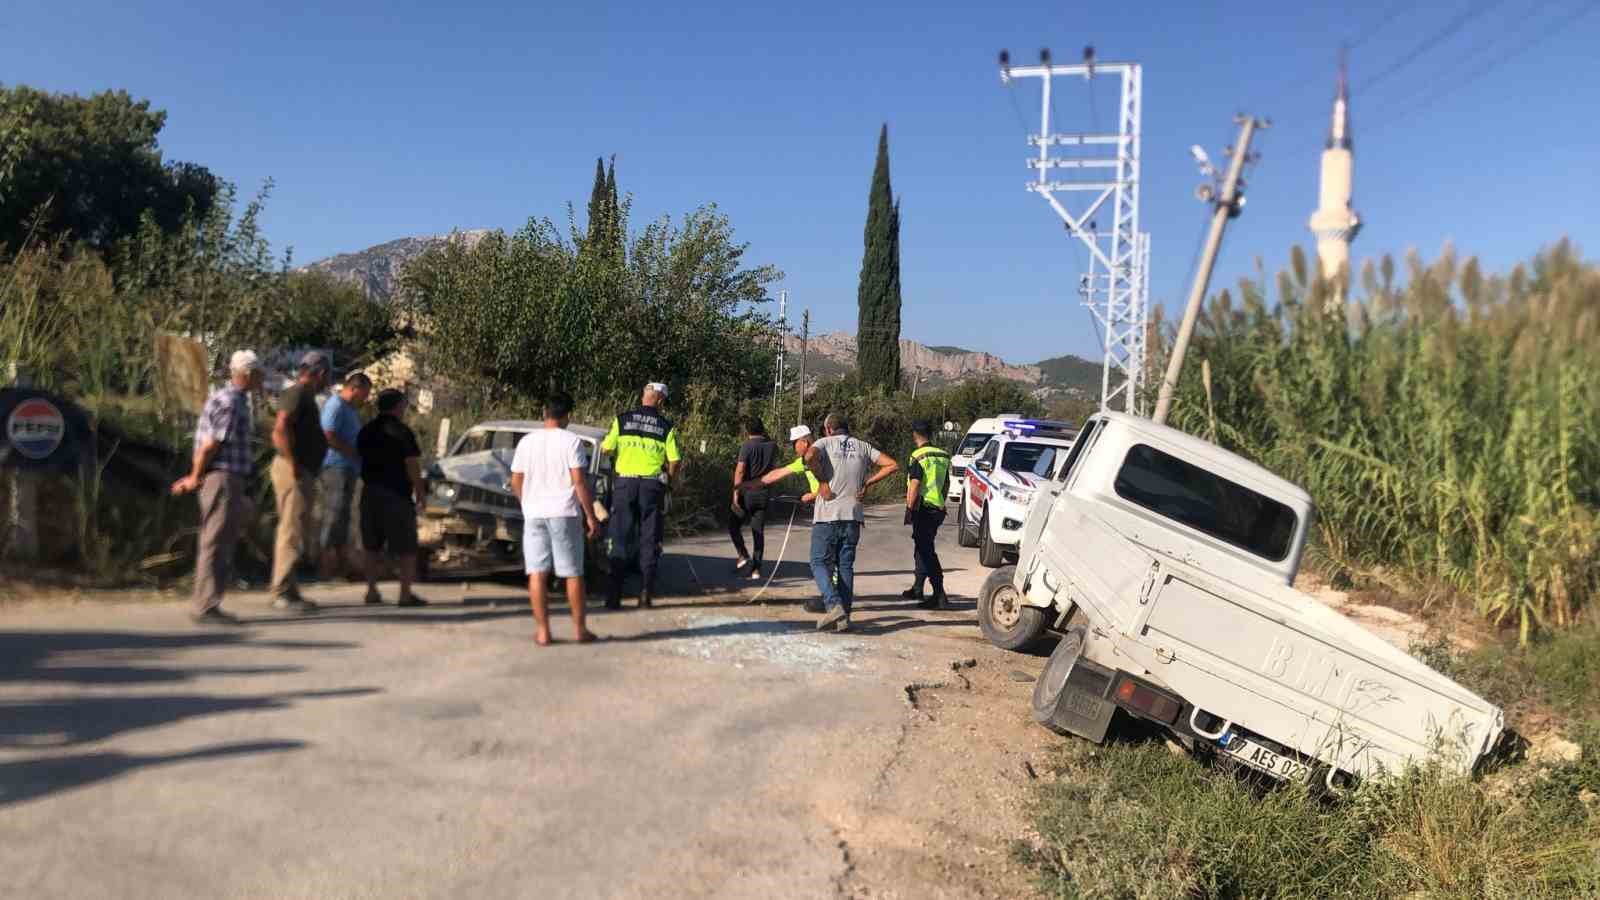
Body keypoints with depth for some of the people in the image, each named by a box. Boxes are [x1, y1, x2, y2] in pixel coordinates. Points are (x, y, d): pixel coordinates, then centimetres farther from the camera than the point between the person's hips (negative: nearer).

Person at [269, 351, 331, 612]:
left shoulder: (304, 395, 19)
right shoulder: (298, 394, -12)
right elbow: (280, 431, -24)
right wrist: (293, 464, -21)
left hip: (302, 472, 10)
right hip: (294, 471, -10)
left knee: (293, 530, 13)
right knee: (293, 532, -11)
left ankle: (287, 591, 18)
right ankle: (283, 593, -10)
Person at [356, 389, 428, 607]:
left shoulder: (366, 431, 11)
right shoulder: (403, 432, -9)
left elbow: (361, 459, 14)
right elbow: (412, 466, -12)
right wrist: (420, 493, -5)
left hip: (370, 493, 7)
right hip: (397, 494, -6)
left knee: (372, 546, 14)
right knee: (406, 547, -1)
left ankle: (372, 591, 13)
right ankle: (405, 594, -3)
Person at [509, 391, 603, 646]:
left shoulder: (527, 441, 3)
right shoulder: (571, 442, -8)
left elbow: (515, 482, 7)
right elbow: (580, 482, -11)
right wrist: (591, 516, -5)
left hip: (534, 514, 3)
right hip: (565, 514, -3)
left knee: (537, 573, 5)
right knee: (573, 573, 8)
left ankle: (543, 631, 6)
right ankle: (579, 629, 15)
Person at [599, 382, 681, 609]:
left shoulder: (622, 419, 2)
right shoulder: (666, 426, 2)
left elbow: (605, 449, 4)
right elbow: (674, 460, -2)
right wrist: (669, 479, 16)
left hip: (625, 482, 0)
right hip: (652, 485, 0)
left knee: (619, 538, 5)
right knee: (649, 539, 8)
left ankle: (614, 594, 1)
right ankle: (646, 592, 5)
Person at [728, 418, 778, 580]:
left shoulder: (747, 446, -10)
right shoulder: (772, 446, 5)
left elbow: (740, 470, -16)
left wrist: (735, 494, -16)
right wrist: (766, 436, 19)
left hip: (748, 493, -4)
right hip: (764, 495, 4)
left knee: (734, 525, 13)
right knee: (759, 532, 8)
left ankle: (743, 555, -4)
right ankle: (756, 569, 4)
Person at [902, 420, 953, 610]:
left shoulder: (918, 457, -13)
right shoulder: (943, 456, 12)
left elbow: (915, 485, -19)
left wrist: (909, 508, -14)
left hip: (923, 508, -8)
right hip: (938, 509, 8)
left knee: (926, 551, -7)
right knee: (922, 548, 21)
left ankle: (940, 597, -12)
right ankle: (917, 589, 32)